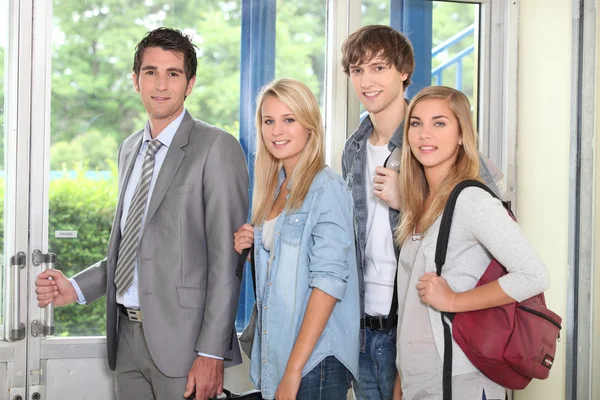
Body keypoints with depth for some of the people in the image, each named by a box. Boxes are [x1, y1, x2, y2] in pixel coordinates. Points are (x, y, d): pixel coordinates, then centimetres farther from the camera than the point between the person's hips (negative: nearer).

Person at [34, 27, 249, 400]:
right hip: (128, 335, 6)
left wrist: (211, 353, -16)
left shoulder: (217, 148, -9)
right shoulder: (130, 149, 14)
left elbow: (226, 259, -13)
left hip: (181, 340, -6)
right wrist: (76, 288, 7)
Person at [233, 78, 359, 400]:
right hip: (274, 351, 7)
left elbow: (329, 279, -19)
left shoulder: (327, 188, -13)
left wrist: (294, 370, -22)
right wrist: (249, 246, -2)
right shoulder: (274, 187, 9)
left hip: (315, 360, -7)